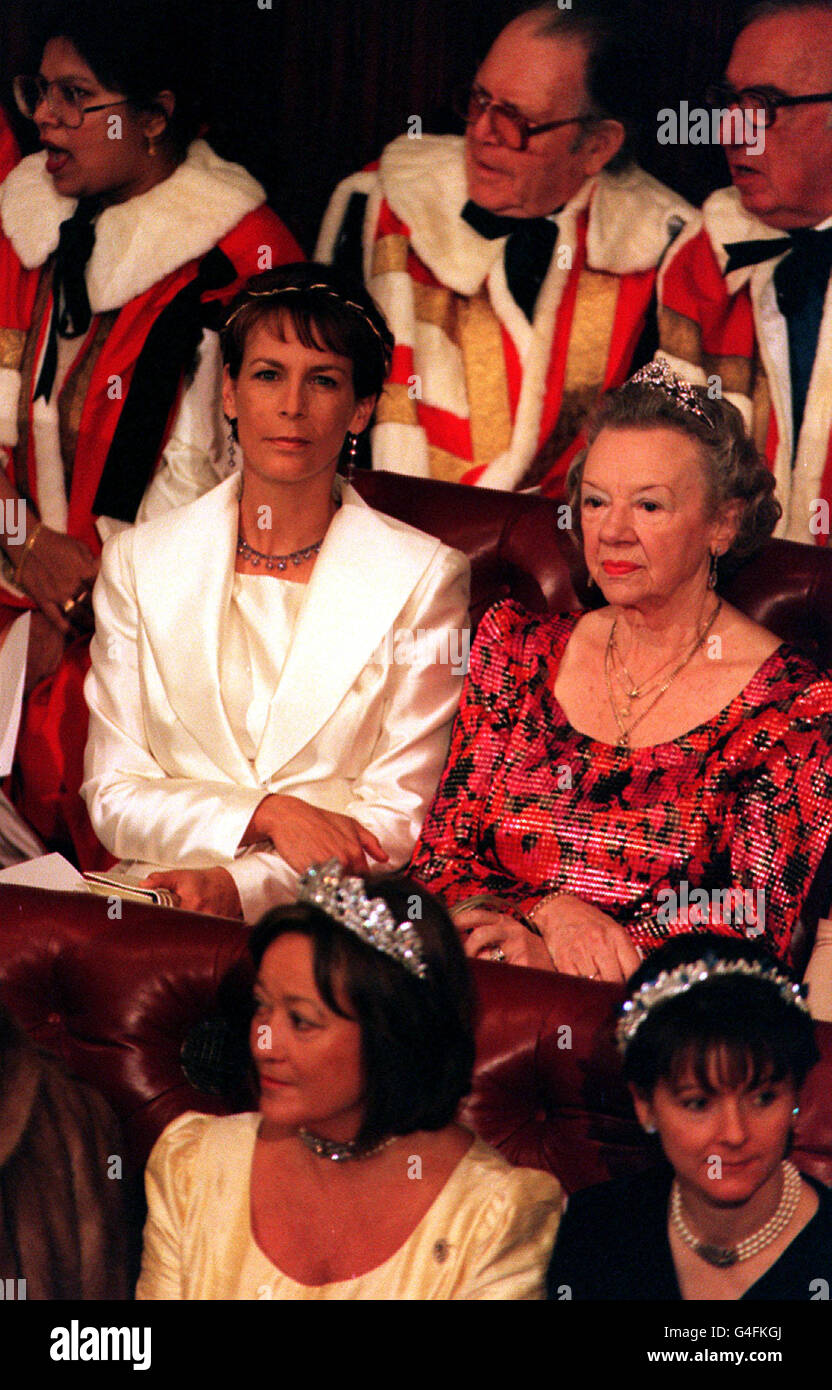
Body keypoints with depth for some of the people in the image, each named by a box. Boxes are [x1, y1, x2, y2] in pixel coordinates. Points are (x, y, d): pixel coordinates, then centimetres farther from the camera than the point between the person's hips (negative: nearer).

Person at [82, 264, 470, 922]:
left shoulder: (425, 578, 2)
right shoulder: (139, 561, 9)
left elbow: (399, 818, -1)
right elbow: (114, 794, 6)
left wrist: (241, 884, -17)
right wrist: (265, 813, -12)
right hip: (157, 903, 1)